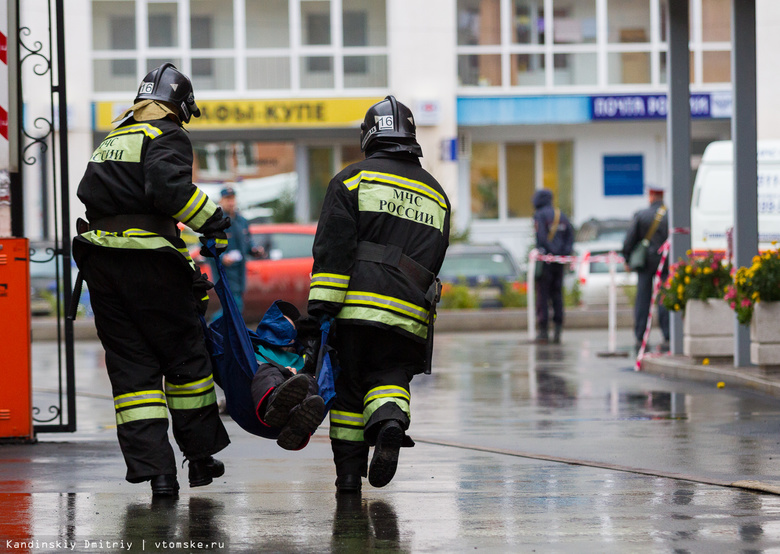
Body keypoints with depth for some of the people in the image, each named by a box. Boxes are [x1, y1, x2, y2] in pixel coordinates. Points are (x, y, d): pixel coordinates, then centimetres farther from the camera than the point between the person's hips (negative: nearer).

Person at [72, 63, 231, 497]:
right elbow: (168, 186, -21)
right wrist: (212, 219, -13)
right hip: (147, 262, -7)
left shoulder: (114, 138, 22)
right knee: (186, 354, 9)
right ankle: (201, 457, 17)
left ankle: (155, 469, -2)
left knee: (131, 363, 6)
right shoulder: (168, 136, -3)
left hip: (99, 260, 7)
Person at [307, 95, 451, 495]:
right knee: (388, 375, 9)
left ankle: (348, 472, 6)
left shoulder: (353, 179, 4)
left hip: (357, 307, -2)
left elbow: (333, 248, -6)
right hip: (411, 317, 3)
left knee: (347, 385, 8)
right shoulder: (436, 194, 19)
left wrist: (321, 304, -9)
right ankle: (390, 419, -24)